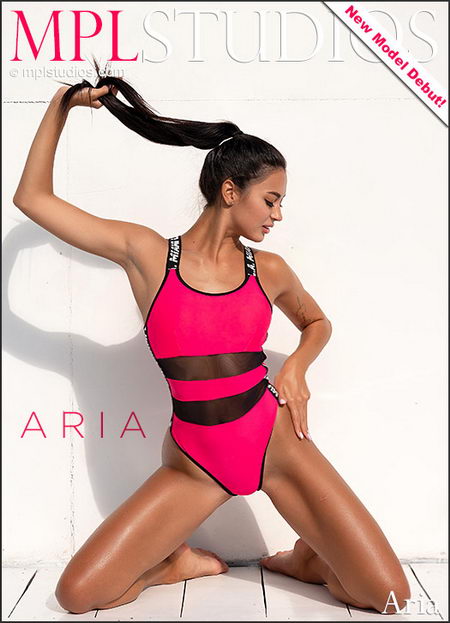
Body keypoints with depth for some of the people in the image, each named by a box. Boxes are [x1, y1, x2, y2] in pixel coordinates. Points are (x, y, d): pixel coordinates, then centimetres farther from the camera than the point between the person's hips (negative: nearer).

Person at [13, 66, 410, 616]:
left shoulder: (269, 270, 1)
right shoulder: (146, 255, -5)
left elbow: (317, 322, 21)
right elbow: (33, 198, -2)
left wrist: (295, 368, 1)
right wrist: (61, 105, 1)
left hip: (277, 443, 1)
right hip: (194, 464, -1)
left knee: (388, 597, -3)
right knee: (77, 594, -6)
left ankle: (305, 560, 27)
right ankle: (184, 562, 19)